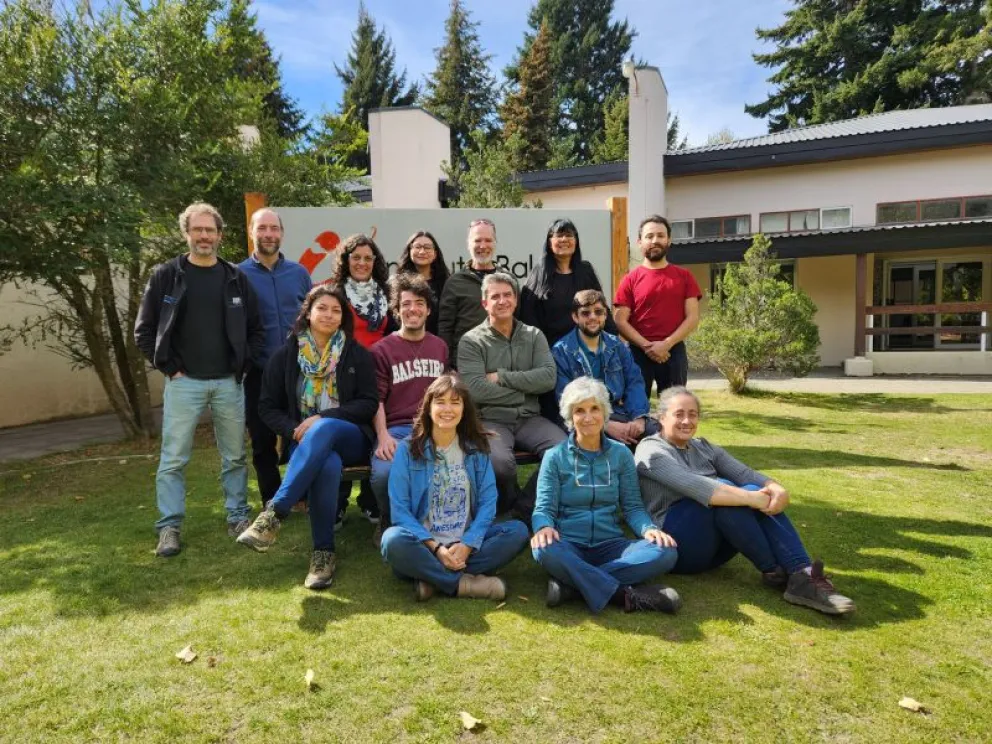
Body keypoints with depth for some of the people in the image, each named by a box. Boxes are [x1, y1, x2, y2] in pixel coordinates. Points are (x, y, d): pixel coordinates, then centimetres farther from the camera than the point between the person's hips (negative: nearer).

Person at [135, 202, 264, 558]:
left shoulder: (236, 278, 6)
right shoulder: (165, 275, 0)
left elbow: (256, 329, 10)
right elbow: (144, 330, 2)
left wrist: (244, 364, 0)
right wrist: (168, 367, -4)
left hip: (228, 382, 2)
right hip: (183, 382, -2)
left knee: (234, 457, 9)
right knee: (173, 459, 2)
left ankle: (238, 518, 23)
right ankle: (169, 527, 13)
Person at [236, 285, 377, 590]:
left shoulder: (357, 354, 5)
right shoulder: (286, 354, 7)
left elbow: (369, 404, -1)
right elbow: (267, 406, 9)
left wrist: (323, 418, -14)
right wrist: (294, 430, -12)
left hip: (350, 438, 0)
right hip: (305, 442, 0)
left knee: (323, 429, -37)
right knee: (327, 465, -37)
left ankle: (273, 514, -41)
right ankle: (323, 552, -28)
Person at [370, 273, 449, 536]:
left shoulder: (440, 347, 21)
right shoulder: (382, 350, 9)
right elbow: (377, 398, 1)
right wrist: (383, 436, -14)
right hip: (396, 429, -2)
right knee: (383, 473, -35)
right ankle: (390, 522, 2)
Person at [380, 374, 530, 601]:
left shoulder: (476, 448, 3)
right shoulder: (408, 449, -3)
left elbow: (487, 502, -1)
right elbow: (399, 509, -8)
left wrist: (467, 545, -16)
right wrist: (436, 549, -18)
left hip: (467, 542, 3)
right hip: (424, 544, -2)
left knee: (518, 531, -19)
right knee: (393, 540, -33)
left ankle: (433, 577, -22)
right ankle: (464, 583, -20)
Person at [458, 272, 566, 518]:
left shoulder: (534, 336, 12)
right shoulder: (471, 341, 1)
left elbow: (548, 378, -3)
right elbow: (475, 389, -13)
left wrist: (501, 377, -8)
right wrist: (525, 388, -5)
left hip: (529, 418, 4)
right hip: (490, 420, -3)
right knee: (500, 461, -33)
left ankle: (524, 506, 1)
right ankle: (510, 503, 4)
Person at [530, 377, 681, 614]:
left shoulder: (621, 454, 11)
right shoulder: (555, 457, 4)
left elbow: (632, 506, 8)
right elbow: (544, 508, 0)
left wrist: (648, 529, -14)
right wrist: (544, 527, -24)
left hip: (610, 544, 3)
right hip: (569, 545, -2)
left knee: (665, 552, -25)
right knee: (545, 550, -37)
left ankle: (571, 582, -26)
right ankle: (625, 594, -27)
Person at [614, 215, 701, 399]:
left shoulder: (684, 277, 7)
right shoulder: (630, 280, 3)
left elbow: (693, 318, 1)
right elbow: (620, 321, -3)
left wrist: (667, 344, -11)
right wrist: (646, 346, -14)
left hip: (674, 352, 1)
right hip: (639, 353, -1)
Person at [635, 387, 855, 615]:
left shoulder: (704, 448, 17)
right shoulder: (651, 450, -7)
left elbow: (745, 473, 0)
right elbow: (693, 486, -24)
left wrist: (776, 488, -22)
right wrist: (751, 498, -29)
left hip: (715, 545, 7)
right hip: (676, 542, -7)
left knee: (760, 494, -18)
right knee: (723, 489, -29)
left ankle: (802, 576, -27)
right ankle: (773, 571, -17)